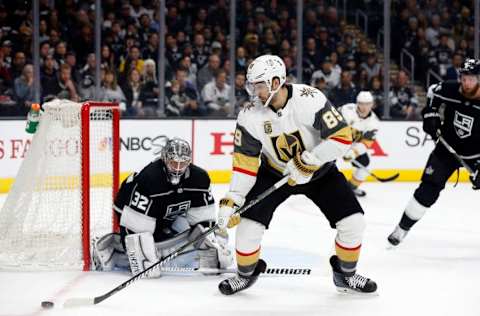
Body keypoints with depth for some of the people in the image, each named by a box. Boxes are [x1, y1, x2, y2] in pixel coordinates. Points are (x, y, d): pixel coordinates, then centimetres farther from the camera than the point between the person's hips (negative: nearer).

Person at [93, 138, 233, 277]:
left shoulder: (199, 178, -20)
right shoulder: (148, 179, -38)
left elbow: (203, 217, -9)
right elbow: (136, 223, -36)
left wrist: (212, 240, -19)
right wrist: (143, 257, -39)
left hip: (169, 217, 6)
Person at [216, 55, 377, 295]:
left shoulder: (310, 100, -30)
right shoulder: (250, 116, -19)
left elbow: (342, 137, -29)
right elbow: (245, 162, -16)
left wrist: (306, 163, -31)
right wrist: (231, 201, -24)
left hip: (319, 170, -1)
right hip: (275, 173, 1)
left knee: (353, 221, -10)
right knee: (249, 221, -11)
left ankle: (345, 275, 15)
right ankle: (246, 273, 17)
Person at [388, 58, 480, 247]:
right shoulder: (450, 90, -17)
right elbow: (433, 91, 9)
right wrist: (430, 114, -3)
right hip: (448, 148, 2)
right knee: (428, 188, -4)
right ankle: (403, 228, 8)